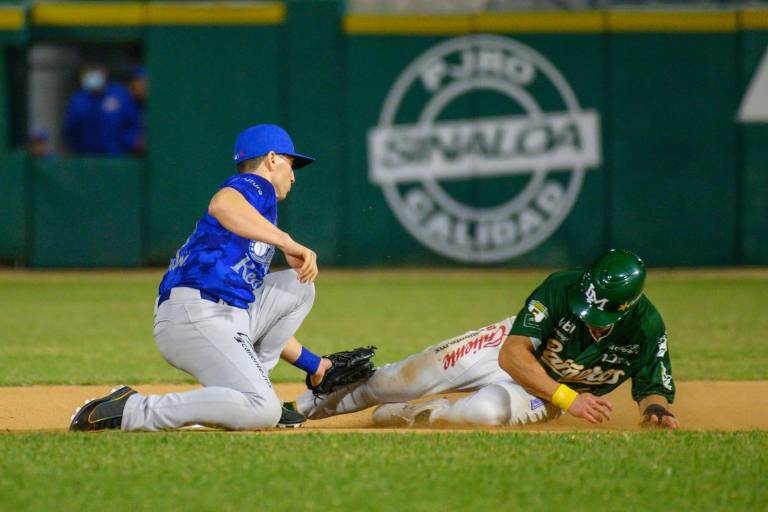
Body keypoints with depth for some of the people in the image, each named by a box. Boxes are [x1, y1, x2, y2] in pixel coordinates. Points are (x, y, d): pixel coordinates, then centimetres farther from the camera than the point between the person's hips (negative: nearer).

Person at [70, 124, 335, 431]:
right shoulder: (255, 186, 5)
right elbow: (222, 204, -24)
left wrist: (310, 363, 40)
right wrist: (287, 243, -32)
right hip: (197, 312, -10)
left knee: (299, 287, 20)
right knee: (263, 412, -25)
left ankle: (243, 383, 10)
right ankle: (132, 410, -21)